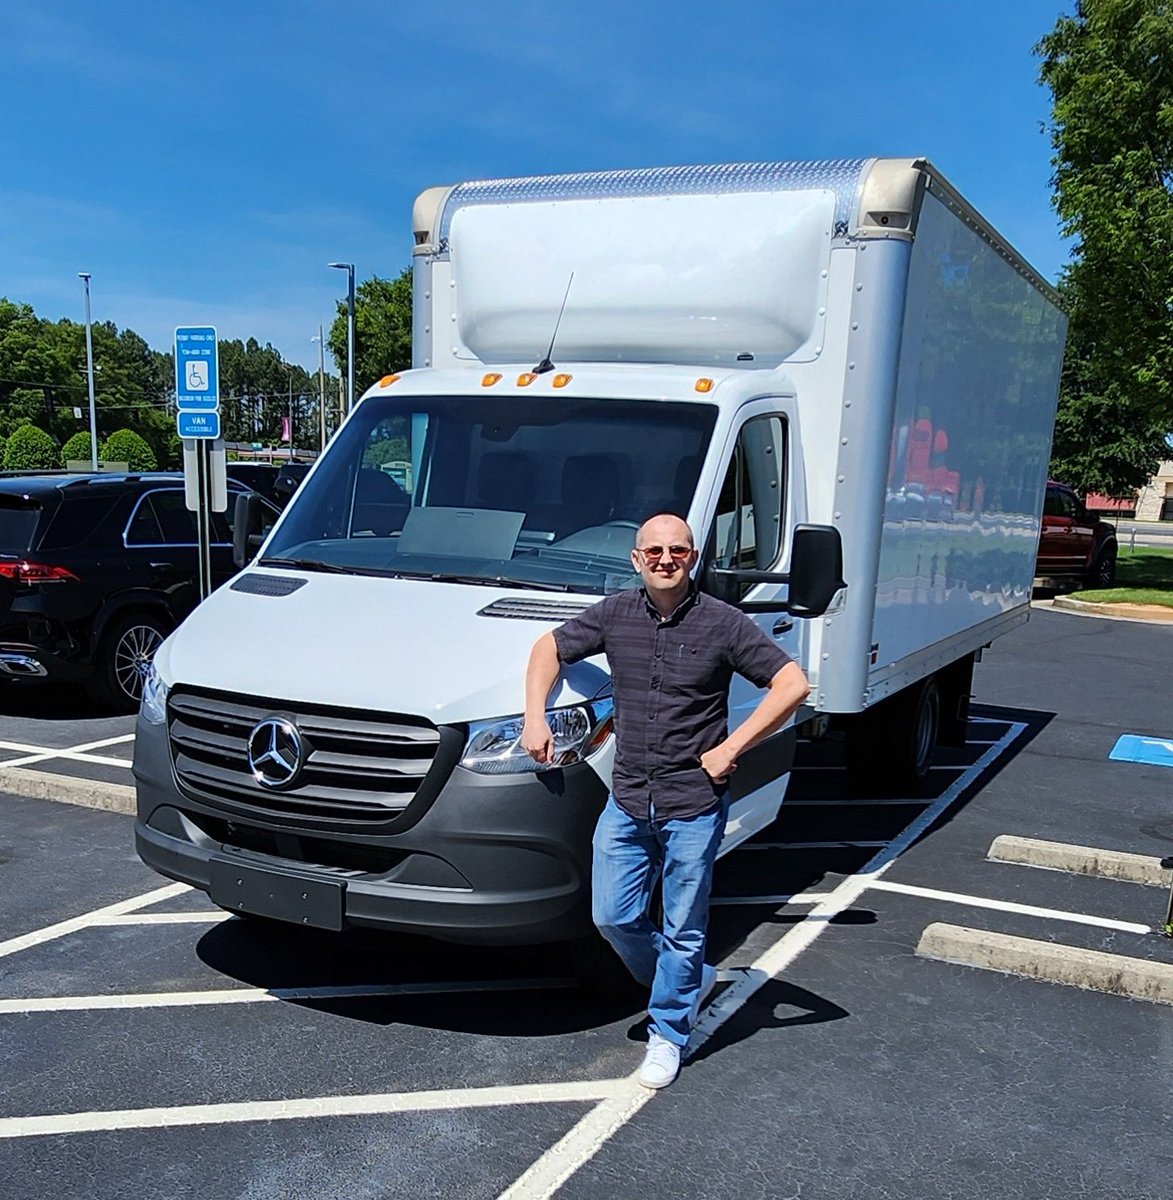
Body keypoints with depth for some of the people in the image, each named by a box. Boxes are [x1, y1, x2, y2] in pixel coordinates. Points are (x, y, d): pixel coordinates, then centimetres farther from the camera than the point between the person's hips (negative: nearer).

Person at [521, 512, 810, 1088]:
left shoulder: (722, 623, -10)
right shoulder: (615, 614, 0)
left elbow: (793, 684, -11)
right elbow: (550, 647, 14)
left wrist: (730, 747, -15)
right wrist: (535, 717, 1)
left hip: (694, 806, -4)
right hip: (626, 801, 4)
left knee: (683, 930, 8)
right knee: (612, 917, 9)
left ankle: (668, 1034, 29)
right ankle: (691, 980, 35)